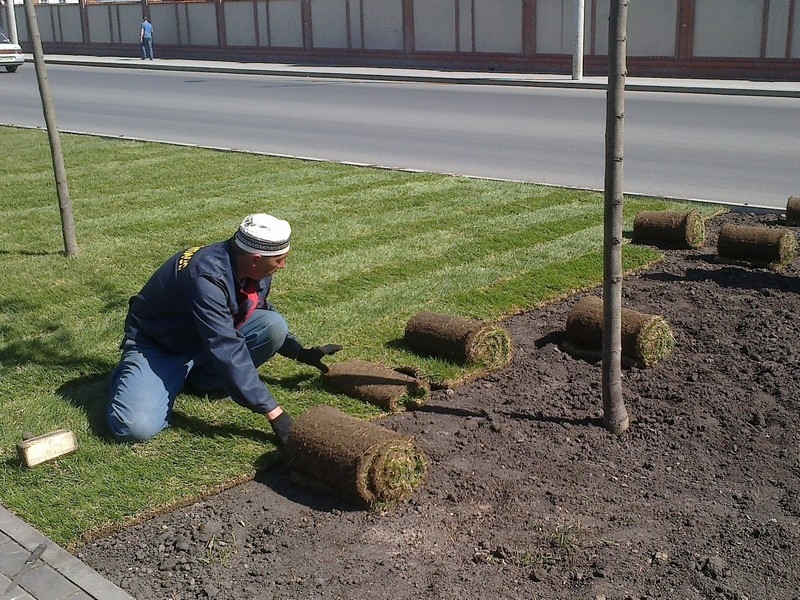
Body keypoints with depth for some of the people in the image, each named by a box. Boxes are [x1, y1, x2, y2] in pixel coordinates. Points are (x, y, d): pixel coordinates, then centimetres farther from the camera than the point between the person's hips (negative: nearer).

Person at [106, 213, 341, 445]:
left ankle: (203, 380, -1)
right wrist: (273, 412, -41)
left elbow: (262, 312, 12)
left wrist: (300, 353, 7)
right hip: (157, 346, -7)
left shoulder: (254, 270, -12)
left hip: (209, 337, 7)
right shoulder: (207, 276, -36)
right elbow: (227, 351, -40)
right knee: (136, 427, -29)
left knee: (274, 326, -17)